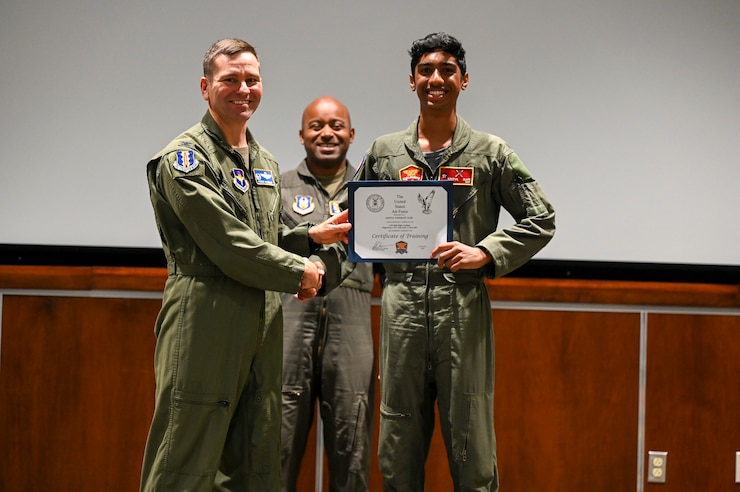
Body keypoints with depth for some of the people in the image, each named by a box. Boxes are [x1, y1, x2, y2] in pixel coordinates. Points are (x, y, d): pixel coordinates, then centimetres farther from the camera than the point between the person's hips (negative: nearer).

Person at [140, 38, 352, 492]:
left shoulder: (265, 163, 19)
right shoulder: (185, 157, -8)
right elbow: (228, 245, -15)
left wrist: (311, 236, 8)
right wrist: (299, 273, -7)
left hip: (263, 322, 8)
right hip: (206, 318, -8)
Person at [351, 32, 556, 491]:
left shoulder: (491, 153, 4)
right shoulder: (384, 152, 10)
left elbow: (541, 220, 3)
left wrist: (486, 253, -10)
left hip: (464, 307, -2)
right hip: (402, 308, 2)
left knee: (472, 450, 2)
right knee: (399, 452, 9)